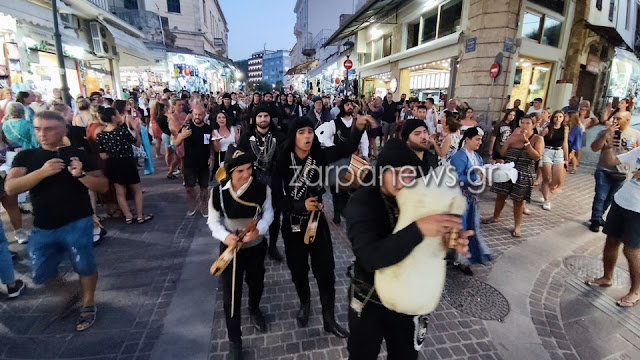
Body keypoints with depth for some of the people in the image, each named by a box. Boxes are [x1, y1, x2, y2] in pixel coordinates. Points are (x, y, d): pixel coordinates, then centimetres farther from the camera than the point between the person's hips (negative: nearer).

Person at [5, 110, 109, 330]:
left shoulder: (78, 155, -1)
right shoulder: (25, 157, 4)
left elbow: (103, 186, -4)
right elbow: (10, 188, -11)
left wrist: (81, 175, -22)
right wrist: (42, 172, -26)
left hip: (78, 223, -3)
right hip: (43, 227, 3)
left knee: (84, 267, -2)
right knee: (40, 276, 11)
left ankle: (88, 305, 23)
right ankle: (56, 260, 45)